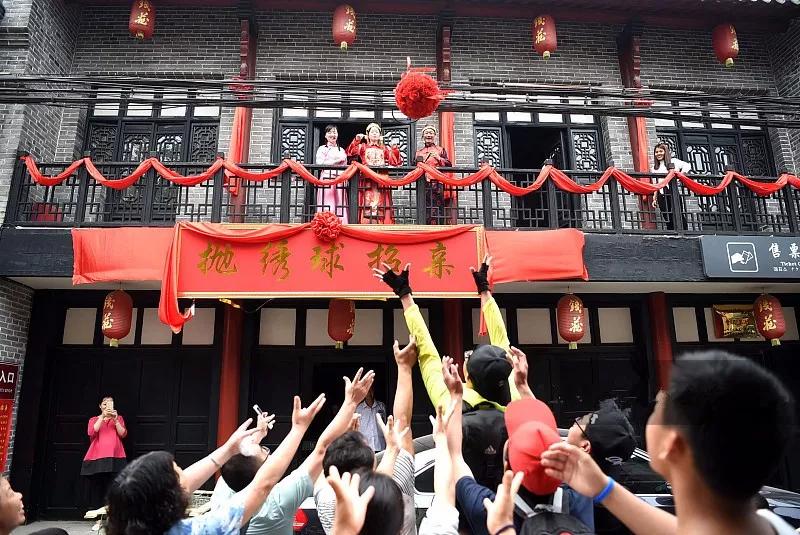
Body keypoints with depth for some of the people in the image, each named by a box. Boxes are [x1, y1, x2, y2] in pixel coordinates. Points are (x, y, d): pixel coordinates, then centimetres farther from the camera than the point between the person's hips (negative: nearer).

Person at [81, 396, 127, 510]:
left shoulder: (119, 418, 19)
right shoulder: (94, 419, 18)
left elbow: (123, 434, 4)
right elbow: (91, 433, -2)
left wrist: (115, 420, -7)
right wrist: (102, 416, -8)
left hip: (115, 457, -1)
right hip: (97, 457, 1)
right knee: (96, 486, -4)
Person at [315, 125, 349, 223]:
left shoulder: (341, 150, 21)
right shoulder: (322, 148, 7)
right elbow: (319, 163, -7)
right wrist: (337, 161, -6)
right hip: (327, 179, -4)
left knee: (340, 206, -3)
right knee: (327, 207, -12)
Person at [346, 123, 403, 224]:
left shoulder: (384, 149, 21)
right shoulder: (363, 147, 16)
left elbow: (395, 162, 12)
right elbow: (350, 152, -1)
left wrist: (395, 149, 1)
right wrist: (356, 140, -10)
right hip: (367, 180, -1)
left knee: (381, 204, -6)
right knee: (367, 204, -10)